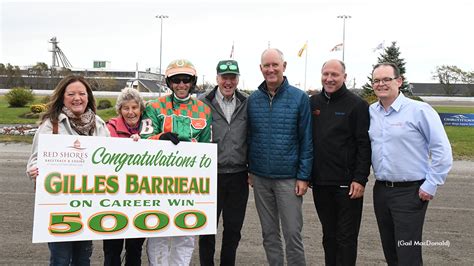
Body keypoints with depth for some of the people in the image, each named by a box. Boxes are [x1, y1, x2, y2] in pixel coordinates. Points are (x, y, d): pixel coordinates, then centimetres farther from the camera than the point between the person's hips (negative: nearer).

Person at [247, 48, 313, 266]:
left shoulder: (299, 98, -4)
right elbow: (249, 137, 12)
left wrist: (303, 176, -9)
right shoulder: (253, 100, 6)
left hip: (288, 178, -3)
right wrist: (249, 170, 8)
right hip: (260, 178, 4)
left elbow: (306, 140, -5)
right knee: (269, 233, 13)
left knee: (292, 233, 1)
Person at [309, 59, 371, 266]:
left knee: (346, 237, 4)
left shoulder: (357, 105, -6)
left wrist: (360, 179, -14)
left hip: (347, 184, -5)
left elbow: (364, 145, -9)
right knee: (329, 235, 16)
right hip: (320, 182, 5)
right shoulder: (313, 103, 9)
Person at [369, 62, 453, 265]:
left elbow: (442, 150, -10)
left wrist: (431, 185, -11)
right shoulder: (370, 112, 6)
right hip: (380, 190, 6)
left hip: (410, 192, -5)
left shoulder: (419, 110, -10)